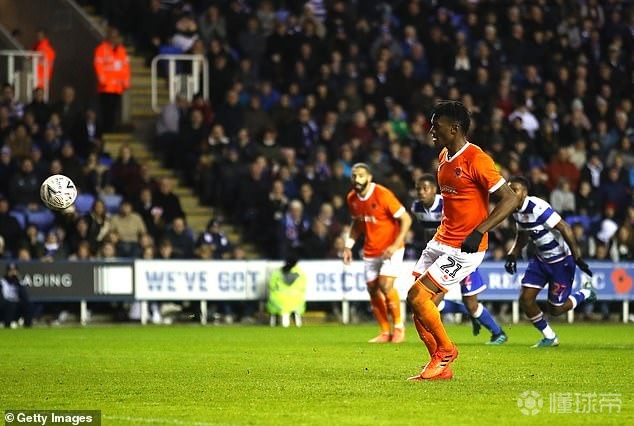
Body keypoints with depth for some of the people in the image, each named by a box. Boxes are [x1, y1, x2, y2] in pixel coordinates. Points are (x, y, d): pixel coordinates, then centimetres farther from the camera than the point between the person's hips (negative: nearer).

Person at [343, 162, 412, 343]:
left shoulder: (382, 194, -19)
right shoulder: (352, 198, 1)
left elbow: (405, 219, -16)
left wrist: (396, 244, -24)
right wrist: (348, 246, 8)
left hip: (390, 249, -6)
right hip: (370, 251, 6)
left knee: (385, 285, -20)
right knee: (373, 290, 2)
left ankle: (399, 326, -2)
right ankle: (385, 332, 13)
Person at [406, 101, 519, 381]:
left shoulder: (476, 160, -17)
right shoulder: (444, 158, 11)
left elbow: (509, 199, -19)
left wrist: (478, 232, -24)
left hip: (465, 248, -9)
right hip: (441, 241, 9)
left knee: (417, 296, -15)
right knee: (418, 302, 2)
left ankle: (446, 350, 5)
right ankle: (441, 368, 11)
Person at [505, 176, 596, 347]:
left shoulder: (537, 207, -27)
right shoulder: (517, 211, 0)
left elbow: (565, 229, -27)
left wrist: (577, 257, -26)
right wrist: (512, 255, 3)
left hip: (561, 260, -8)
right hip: (541, 259, 8)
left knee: (555, 309, -1)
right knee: (525, 300, -1)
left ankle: (585, 294, 27)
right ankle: (549, 337, 18)